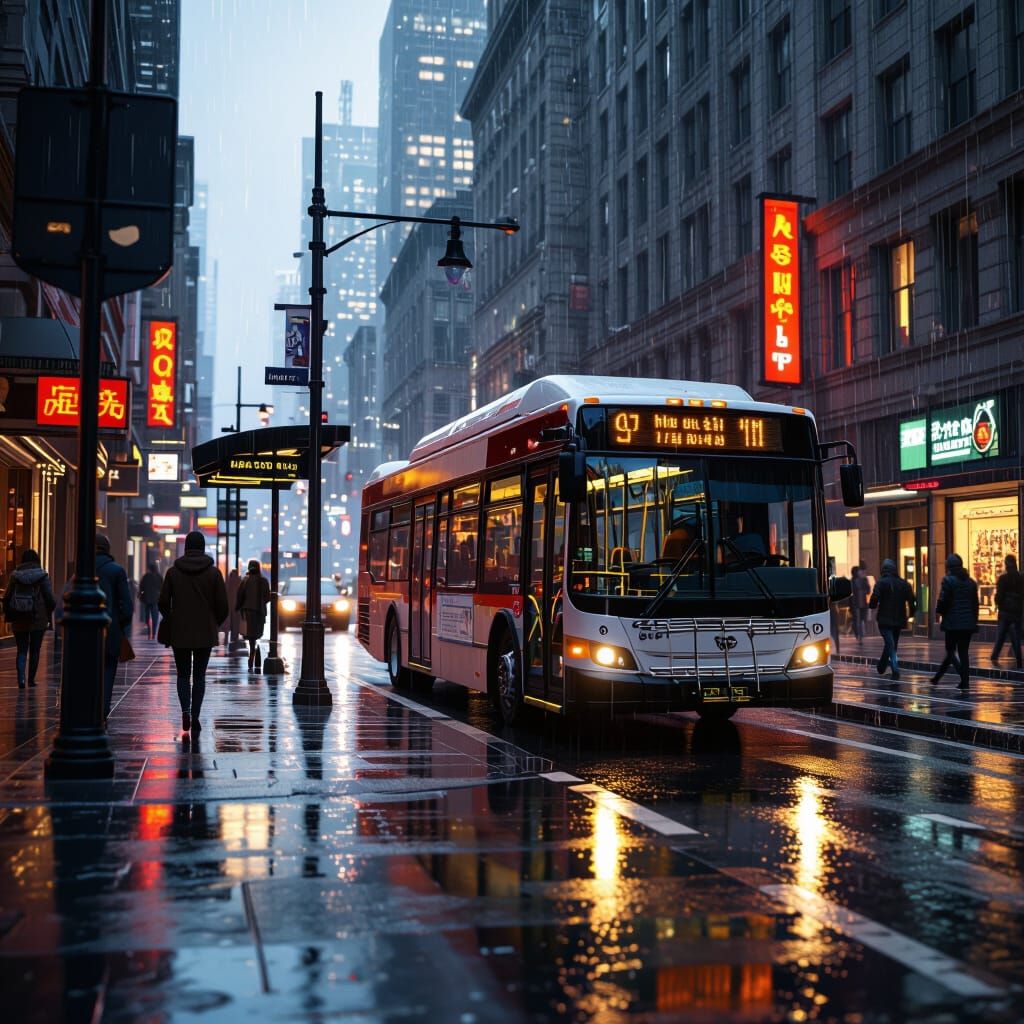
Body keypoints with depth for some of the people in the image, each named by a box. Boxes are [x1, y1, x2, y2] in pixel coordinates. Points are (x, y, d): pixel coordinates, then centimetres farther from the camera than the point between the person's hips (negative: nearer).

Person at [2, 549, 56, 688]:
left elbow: (6, 597, 2)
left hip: (19, 620, 1)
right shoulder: (42, 575, -6)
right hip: (38, 619, -1)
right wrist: (48, 614, 8)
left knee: (22, 650, 8)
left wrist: (9, 615, 13)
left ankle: (21, 679, -9)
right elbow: (50, 598, -8)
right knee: (34, 650, 11)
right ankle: (31, 679, 14)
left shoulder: (15, 575, 0)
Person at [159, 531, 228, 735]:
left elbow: (163, 602, -1)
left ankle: (185, 710, -7)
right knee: (199, 676, 9)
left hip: (179, 633, 0)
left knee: (183, 674, 12)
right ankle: (195, 716, 3)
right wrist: (215, 623, 13)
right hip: (205, 633, 0)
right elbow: (222, 605, -6)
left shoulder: (173, 571, -2)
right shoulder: (214, 572, -4)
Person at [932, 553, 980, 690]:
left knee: (951, 651, 2)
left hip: (953, 622, -5)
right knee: (963, 652, 8)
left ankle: (964, 678, -17)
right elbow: (975, 603, 14)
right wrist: (974, 622, 18)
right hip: (968, 623, 5)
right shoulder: (971, 582, 11)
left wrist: (939, 612, 6)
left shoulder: (948, 580, -8)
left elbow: (943, 600, -14)